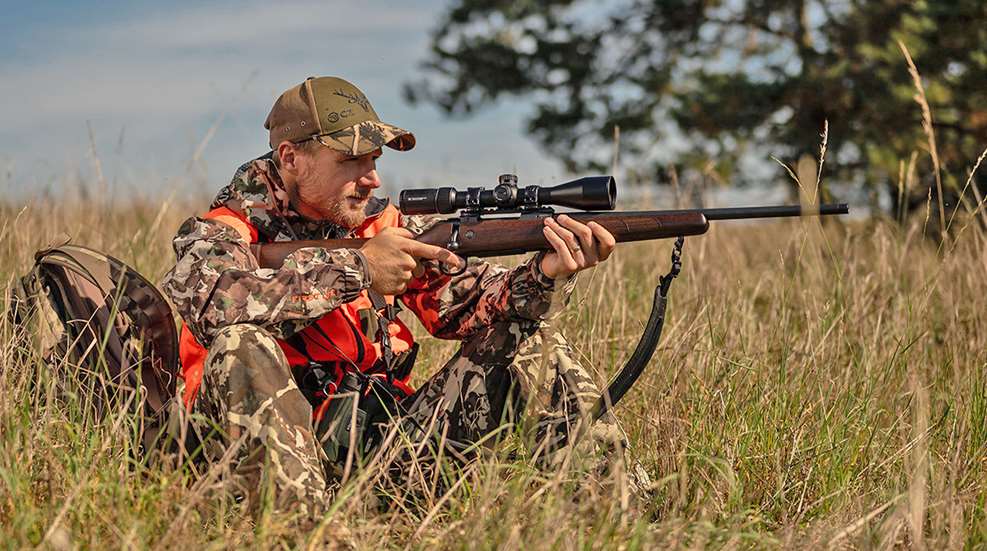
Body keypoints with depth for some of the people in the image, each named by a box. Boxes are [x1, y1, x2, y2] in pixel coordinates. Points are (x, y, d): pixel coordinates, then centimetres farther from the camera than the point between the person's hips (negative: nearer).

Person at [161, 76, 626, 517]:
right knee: (242, 343, -33)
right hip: (282, 443, -5)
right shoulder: (226, 229, -5)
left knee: (525, 333, 2)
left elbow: (466, 299, 3)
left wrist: (544, 276, -19)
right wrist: (355, 269, -25)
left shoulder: (381, 225, 10)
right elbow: (212, 299, -28)